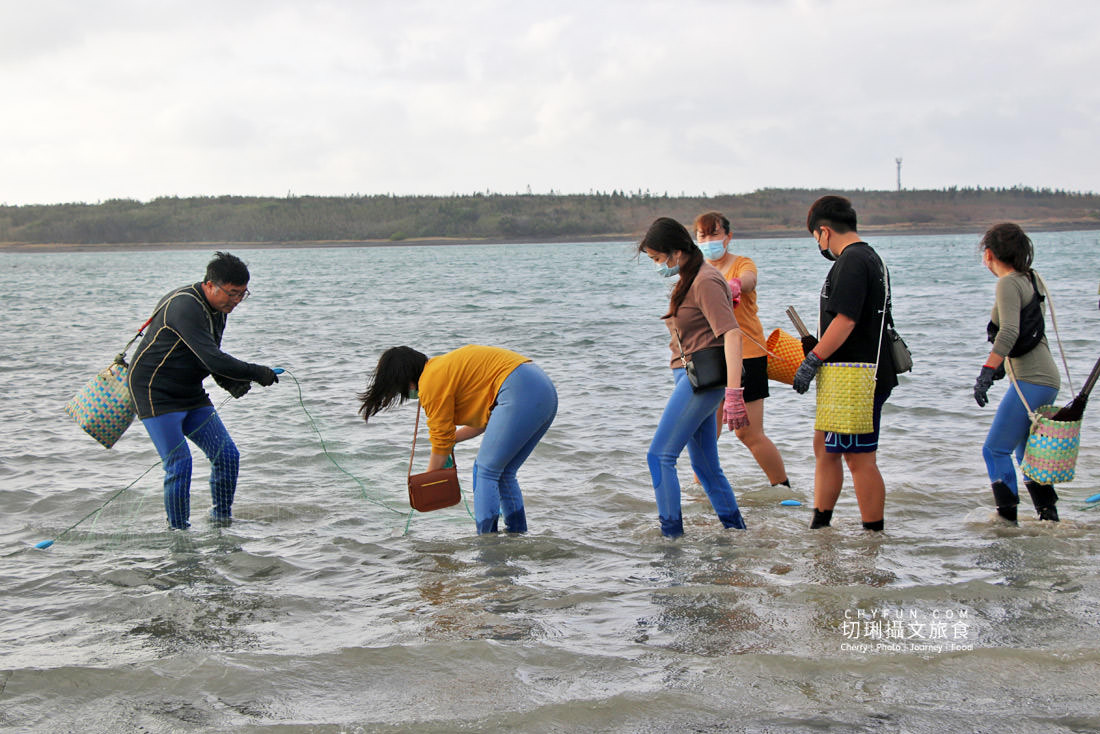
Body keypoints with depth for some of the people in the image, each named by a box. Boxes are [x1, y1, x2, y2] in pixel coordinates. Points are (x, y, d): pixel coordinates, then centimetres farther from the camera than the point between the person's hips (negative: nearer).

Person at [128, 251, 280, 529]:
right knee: (179, 463, -15)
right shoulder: (184, 306, -25)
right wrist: (256, 373, -25)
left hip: (191, 393, 9)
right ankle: (178, 532, -1)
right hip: (156, 394, -9)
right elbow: (211, 359, -33)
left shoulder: (218, 309, 5)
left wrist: (229, 382, -6)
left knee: (227, 454, 3)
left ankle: (222, 520, 18)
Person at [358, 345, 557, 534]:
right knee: (503, 474, 16)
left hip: (520, 393, -10)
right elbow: (486, 419, 28)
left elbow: (441, 442, 2)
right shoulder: (448, 365, 25)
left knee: (485, 472, -5)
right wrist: (454, 437, 23)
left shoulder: (432, 381, -4)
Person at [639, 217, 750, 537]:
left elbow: (732, 335, -24)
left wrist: (733, 392, -32)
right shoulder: (689, 279, 15)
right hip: (689, 376, 10)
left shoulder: (705, 282, -15)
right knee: (705, 467, 12)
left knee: (659, 456, -11)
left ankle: (671, 533, -10)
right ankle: (735, 529, 19)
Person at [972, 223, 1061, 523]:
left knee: (995, 450, -5)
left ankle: (1007, 518, -7)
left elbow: (1009, 332, -25)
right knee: (1026, 452, 19)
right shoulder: (1029, 279, 15)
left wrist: (987, 372, -29)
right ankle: (1049, 517, 19)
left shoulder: (1008, 284, -12)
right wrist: (1002, 363, 33)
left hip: (1032, 381, -9)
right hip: (1046, 378, 10)